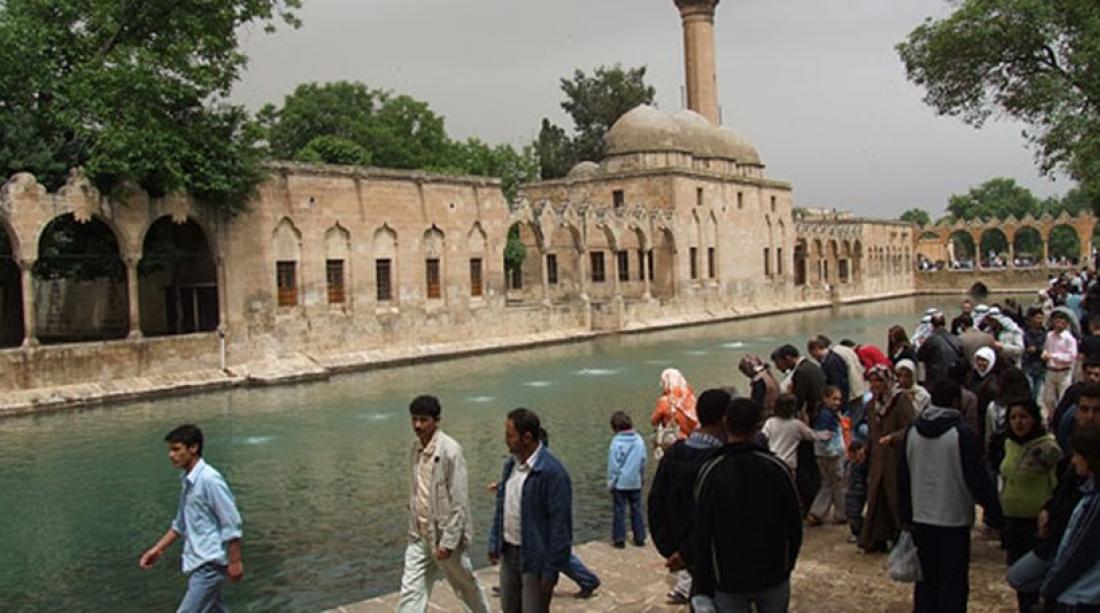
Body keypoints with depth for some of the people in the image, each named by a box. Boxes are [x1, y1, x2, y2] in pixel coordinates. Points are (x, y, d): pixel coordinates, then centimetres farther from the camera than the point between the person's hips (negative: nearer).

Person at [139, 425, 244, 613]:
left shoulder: (209, 479, -19)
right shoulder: (187, 481, 10)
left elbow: (231, 523, -18)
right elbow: (181, 524, 22)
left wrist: (235, 561, -17)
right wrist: (158, 549, 17)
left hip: (210, 564, -9)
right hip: (198, 563, 9)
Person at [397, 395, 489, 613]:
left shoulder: (450, 450, -19)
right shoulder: (414, 448, 3)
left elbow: (459, 500, -19)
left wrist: (448, 541, -19)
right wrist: (413, 527, 15)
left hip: (445, 534, -6)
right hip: (419, 536, 6)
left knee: (466, 587, 15)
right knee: (411, 591, 1)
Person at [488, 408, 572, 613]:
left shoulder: (552, 472, -20)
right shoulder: (511, 464, 4)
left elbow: (561, 524, -19)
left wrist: (551, 571, -18)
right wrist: (494, 542, 11)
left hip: (535, 558, -8)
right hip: (508, 553, 8)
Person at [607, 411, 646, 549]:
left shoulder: (616, 441, -15)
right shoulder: (639, 440, -1)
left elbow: (613, 464, -12)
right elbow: (643, 461, 7)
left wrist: (610, 482, -3)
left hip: (620, 482, -4)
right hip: (635, 482, 4)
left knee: (619, 511, 4)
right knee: (636, 509, 13)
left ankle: (619, 539, 7)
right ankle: (640, 538, 17)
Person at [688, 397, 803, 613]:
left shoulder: (710, 472, -13)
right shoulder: (777, 468, -9)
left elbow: (701, 534, -10)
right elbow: (795, 525, -2)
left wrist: (703, 585, 1)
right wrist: (786, 565, 14)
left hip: (728, 581, -1)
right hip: (774, 577, 2)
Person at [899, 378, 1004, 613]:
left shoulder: (912, 432, 3)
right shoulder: (964, 434, -15)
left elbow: (903, 477, 9)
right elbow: (979, 479, -13)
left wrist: (906, 515, 17)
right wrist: (994, 513, -2)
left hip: (921, 519, 5)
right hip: (954, 520, -5)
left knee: (926, 580, 16)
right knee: (953, 584, 3)